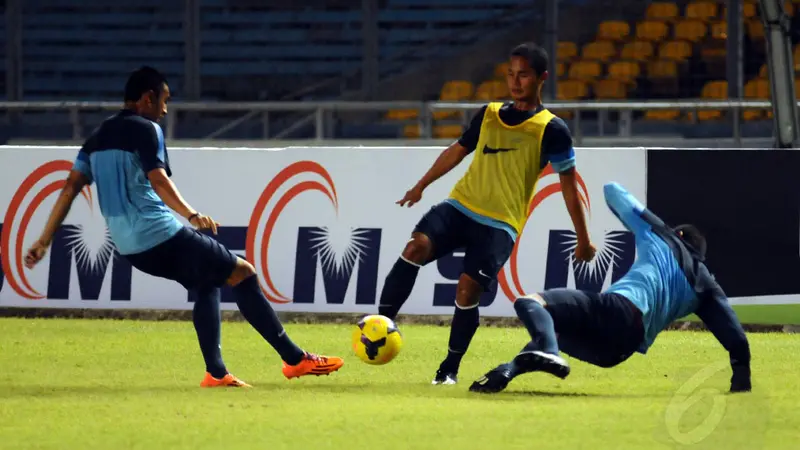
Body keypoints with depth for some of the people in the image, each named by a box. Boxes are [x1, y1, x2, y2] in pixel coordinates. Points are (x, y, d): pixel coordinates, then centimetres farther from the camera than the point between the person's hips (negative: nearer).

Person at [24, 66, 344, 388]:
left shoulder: (98, 137, 17)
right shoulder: (145, 130, -7)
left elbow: (70, 189, 14)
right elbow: (158, 180, -23)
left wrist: (44, 241, 15)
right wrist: (191, 214, -34)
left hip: (129, 248, 8)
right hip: (162, 236, -8)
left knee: (207, 283, 25)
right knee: (243, 274, 2)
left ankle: (215, 373, 13)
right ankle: (295, 359, 1)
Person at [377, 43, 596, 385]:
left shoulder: (551, 129, 0)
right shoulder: (489, 115, 14)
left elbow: (568, 185, 3)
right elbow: (459, 149, 29)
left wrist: (583, 241, 3)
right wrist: (421, 186, 36)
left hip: (500, 224, -4)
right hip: (460, 206, 4)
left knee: (467, 290, -17)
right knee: (416, 248, -23)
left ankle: (450, 369, -1)